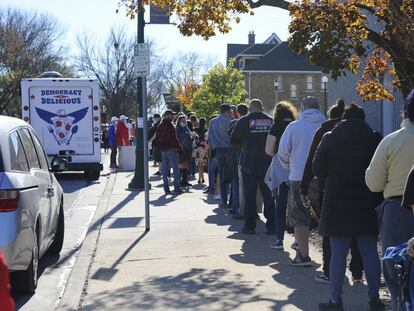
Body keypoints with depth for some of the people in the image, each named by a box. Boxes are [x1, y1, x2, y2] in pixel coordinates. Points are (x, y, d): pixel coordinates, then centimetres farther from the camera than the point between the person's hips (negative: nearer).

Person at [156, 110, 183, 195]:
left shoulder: (159, 126, 14)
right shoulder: (169, 125, -11)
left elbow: (157, 139, 15)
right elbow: (174, 138, -14)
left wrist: (160, 148, 18)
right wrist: (179, 147, -8)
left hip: (163, 150, 7)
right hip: (171, 149, -7)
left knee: (165, 169, 8)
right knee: (175, 168, -3)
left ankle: (166, 188, 6)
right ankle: (177, 188, -5)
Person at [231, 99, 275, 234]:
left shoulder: (244, 121, -8)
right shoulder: (271, 121, -2)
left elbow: (234, 140, -1)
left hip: (249, 164, -2)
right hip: (267, 164, 2)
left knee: (249, 196, 5)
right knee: (268, 195, 9)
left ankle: (249, 226, 5)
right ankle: (271, 225, 10)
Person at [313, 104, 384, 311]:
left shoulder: (329, 138, -3)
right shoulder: (375, 139, -3)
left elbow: (318, 169, 1)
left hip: (337, 202, -1)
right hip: (367, 204, 1)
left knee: (338, 253, 3)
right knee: (370, 251, 9)